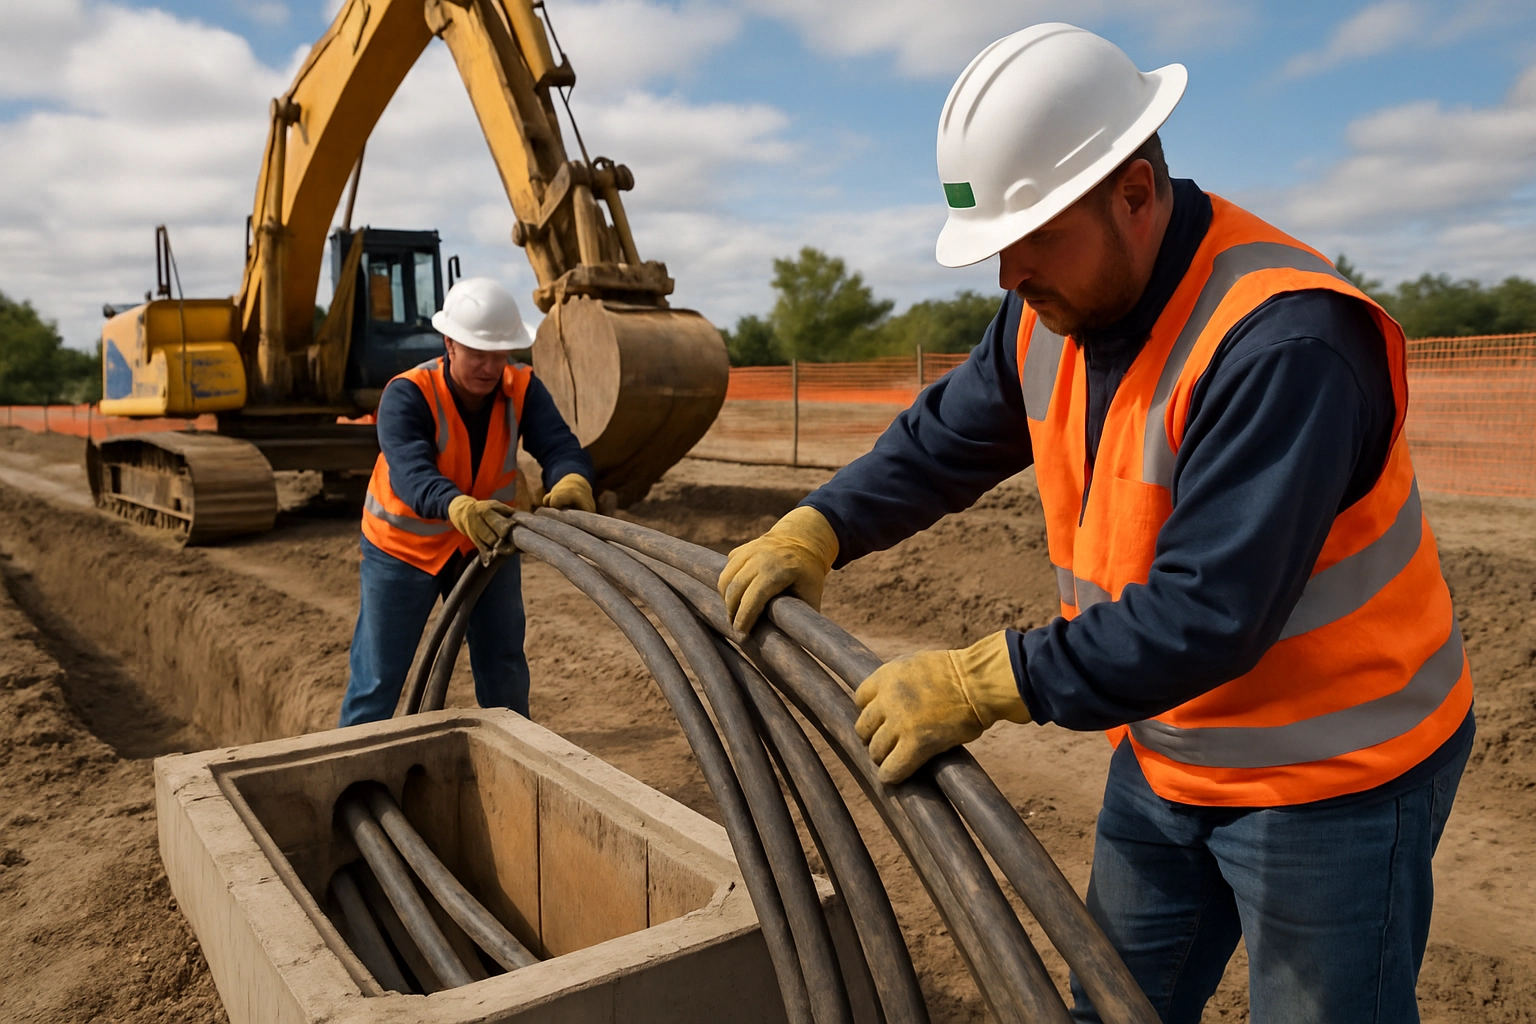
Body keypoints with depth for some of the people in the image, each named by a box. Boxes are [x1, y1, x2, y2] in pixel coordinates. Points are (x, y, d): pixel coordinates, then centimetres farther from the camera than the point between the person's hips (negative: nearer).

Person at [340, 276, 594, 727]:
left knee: (505, 669, 15)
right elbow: (413, 474, -41)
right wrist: (461, 509, -62)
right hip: (405, 548, -3)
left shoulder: (523, 389, -16)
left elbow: (559, 445, -29)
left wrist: (572, 482, -54)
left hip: (487, 543, 4)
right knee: (378, 679, 4)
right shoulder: (406, 396, -26)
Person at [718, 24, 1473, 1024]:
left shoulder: (1284, 341, -31)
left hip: (1332, 775, -7)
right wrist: (813, 534, -9)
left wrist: (981, 685, -34)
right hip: (1165, 753, 7)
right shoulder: (1055, 309, -6)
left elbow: (1211, 613, -35)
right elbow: (944, 440, 4)